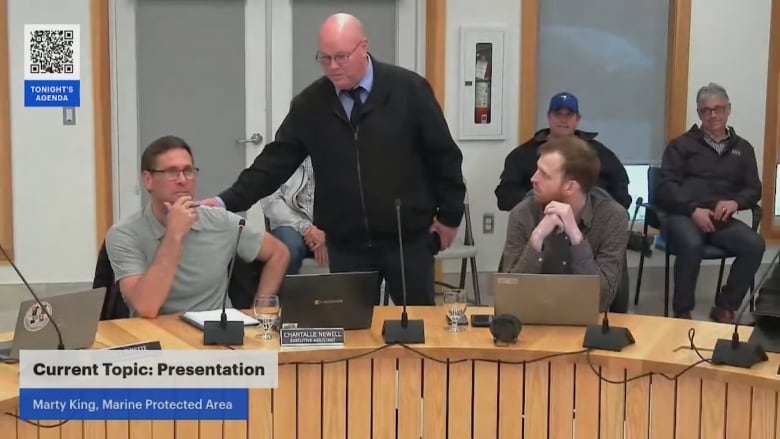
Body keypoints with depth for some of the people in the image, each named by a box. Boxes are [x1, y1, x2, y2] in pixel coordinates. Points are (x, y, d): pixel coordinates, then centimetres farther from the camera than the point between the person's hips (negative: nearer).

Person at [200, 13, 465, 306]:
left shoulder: (409, 89, -7)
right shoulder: (309, 103, 0)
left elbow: (443, 156, -1)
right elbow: (276, 161, 0)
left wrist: (449, 215, 1)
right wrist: (227, 202, -10)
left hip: (408, 239, -2)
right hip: (345, 245, 2)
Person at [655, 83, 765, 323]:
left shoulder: (742, 148, 20)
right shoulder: (681, 145, 10)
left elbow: (754, 189, 17)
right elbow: (665, 186, 0)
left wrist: (735, 202, -6)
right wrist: (694, 209, -15)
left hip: (720, 219, 3)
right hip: (683, 214, -3)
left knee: (754, 245, -26)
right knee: (692, 245, -36)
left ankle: (725, 308, -10)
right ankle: (682, 312, -18)